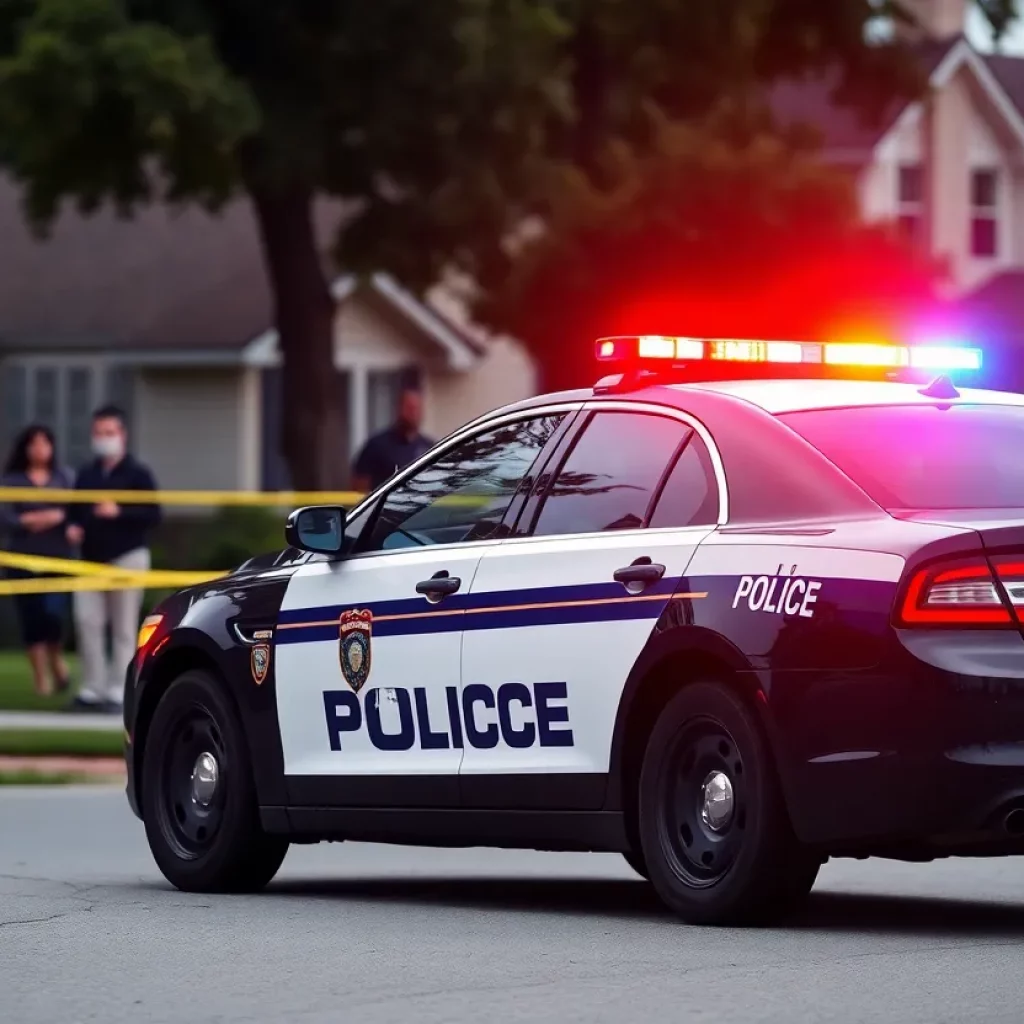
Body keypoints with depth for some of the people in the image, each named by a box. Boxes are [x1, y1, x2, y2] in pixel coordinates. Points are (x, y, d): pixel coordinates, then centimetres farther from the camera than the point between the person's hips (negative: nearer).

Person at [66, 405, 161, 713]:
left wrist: (119, 512, -21)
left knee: (123, 627, -2)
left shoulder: (137, 474, -3)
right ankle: (93, 688, 3)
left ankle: (119, 691, 1)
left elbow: (153, 515, -9)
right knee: (86, 621, -4)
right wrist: (72, 527, 0)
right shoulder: (86, 475, 13)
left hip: (127, 557, -5)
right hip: (92, 558, 5)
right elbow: (75, 511, 21)